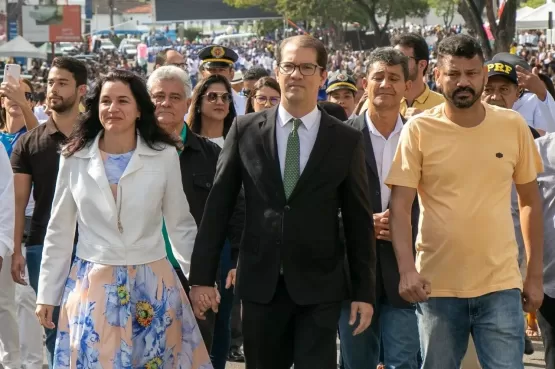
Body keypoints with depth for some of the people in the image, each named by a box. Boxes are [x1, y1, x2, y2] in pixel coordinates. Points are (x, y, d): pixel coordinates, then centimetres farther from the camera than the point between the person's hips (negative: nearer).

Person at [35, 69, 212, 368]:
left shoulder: (165, 155, -2)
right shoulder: (74, 157, 0)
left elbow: (180, 225, 6)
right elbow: (59, 232, 6)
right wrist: (47, 293, 6)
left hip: (151, 284, 0)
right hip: (92, 285, 0)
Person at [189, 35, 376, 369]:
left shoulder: (347, 140, 0)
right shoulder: (246, 130, 1)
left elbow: (359, 220, 2)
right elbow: (218, 206, 2)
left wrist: (364, 291, 1)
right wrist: (202, 276, -1)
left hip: (319, 287, -1)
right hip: (260, 285, 1)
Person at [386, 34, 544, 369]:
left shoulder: (513, 126, 1)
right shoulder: (419, 130, -5)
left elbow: (531, 201, 9)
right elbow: (400, 207, -7)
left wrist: (535, 275, 7)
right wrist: (407, 269, -20)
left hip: (501, 284, 1)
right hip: (436, 286, 0)